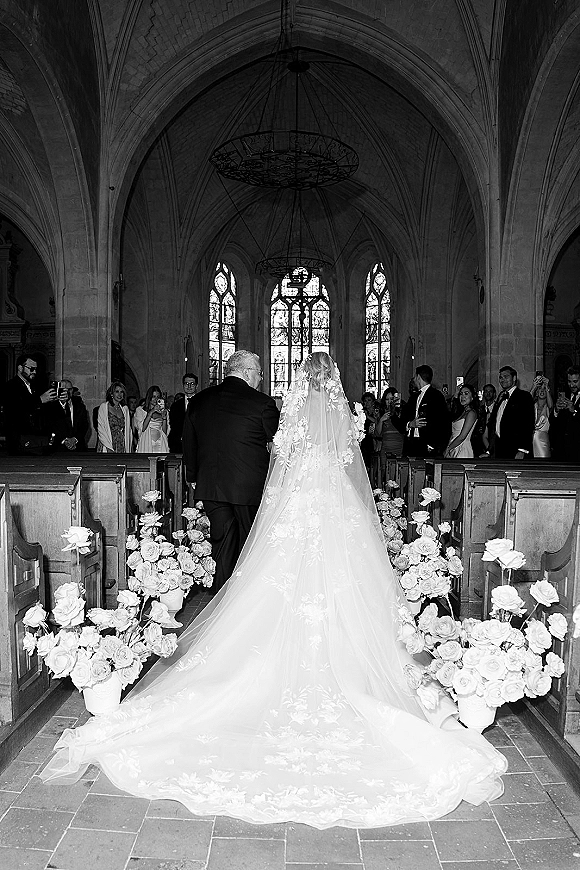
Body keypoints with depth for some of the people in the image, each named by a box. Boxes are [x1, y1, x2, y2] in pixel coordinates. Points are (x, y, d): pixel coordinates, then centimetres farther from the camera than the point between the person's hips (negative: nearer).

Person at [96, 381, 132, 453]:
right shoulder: (103, 407, 1)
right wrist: (110, 445, -11)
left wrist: (128, 449, 6)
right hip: (107, 448, -4)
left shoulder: (125, 409, 14)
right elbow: (101, 429, -3)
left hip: (122, 448, 4)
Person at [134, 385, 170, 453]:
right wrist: (151, 412, -10)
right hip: (146, 445, -2)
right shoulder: (140, 410, 8)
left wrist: (164, 417, -7)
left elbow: (165, 432, 7)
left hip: (161, 446, 2)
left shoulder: (163, 411, 14)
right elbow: (142, 428, -8)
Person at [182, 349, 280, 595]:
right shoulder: (262, 403, -11)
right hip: (249, 486, -4)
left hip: (210, 486, 4)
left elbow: (188, 444, 14)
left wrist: (193, 477, 24)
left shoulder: (198, 401, 5)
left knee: (222, 543, 13)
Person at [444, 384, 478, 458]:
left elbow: (462, 437, -16)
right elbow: (453, 434, 11)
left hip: (463, 450, -8)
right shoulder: (463, 412, 16)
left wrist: (448, 448, -6)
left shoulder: (471, 413, -10)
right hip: (454, 451, 8)